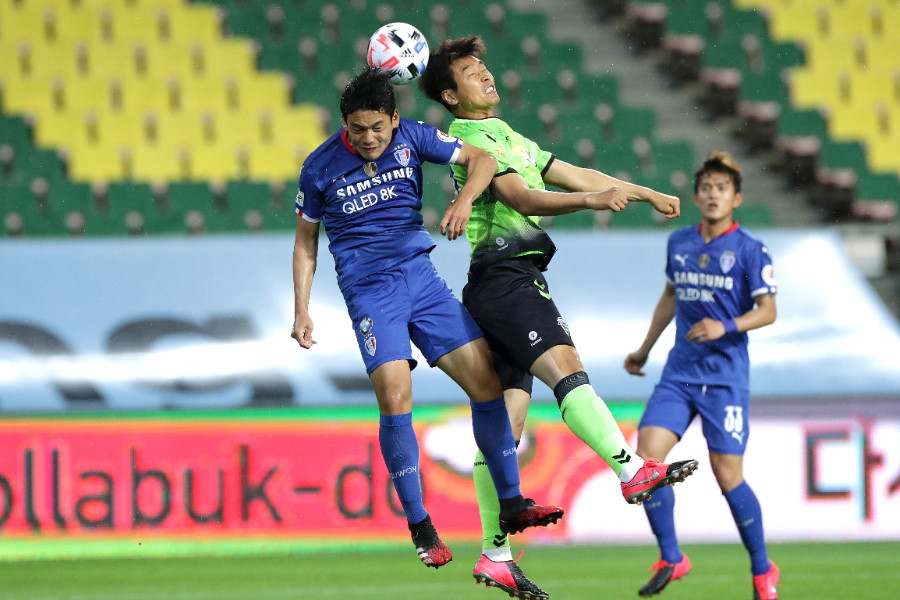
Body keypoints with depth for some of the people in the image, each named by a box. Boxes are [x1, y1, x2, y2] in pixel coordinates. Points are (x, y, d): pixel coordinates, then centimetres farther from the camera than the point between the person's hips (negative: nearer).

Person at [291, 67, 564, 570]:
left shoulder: (411, 138, 0)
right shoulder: (320, 167, -3)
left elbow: (481, 159, 1)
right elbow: (306, 240, 8)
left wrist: (465, 198, -20)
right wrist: (302, 311, 3)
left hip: (421, 277, 3)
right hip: (370, 291, -3)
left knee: (486, 381, -4)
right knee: (396, 400, -19)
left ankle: (511, 504, 10)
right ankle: (420, 526, -9)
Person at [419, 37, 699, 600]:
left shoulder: (510, 139, 25)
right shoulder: (472, 141, -6)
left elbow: (576, 174, 28)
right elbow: (523, 199, -20)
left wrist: (643, 192, 23)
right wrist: (591, 200, -32)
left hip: (517, 282, 10)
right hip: (504, 275, -10)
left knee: (503, 424, 8)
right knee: (567, 367, -27)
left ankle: (495, 554, 8)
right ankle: (632, 470, -44)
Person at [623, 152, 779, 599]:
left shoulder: (749, 250, -6)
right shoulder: (679, 243, 10)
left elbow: (767, 311, -8)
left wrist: (726, 327, -25)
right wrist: (645, 348, 29)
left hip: (725, 377, -5)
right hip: (679, 372, 5)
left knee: (727, 475, -5)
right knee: (646, 455, -12)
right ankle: (671, 558, 0)